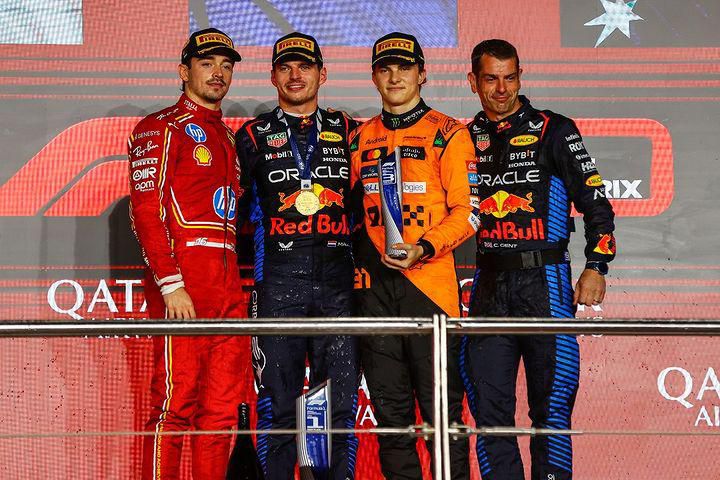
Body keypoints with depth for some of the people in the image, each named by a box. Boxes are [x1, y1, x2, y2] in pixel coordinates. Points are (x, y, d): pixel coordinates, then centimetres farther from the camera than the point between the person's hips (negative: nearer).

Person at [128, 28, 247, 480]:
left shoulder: (228, 137, 24)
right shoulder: (162, 128, 0)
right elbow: (145, 210, -9)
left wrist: (237, 282, 15)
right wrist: (170, 284, -18)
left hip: (228, 289, 8)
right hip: (182, 284, -7)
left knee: (222, 408, 6)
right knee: (176, 403, -9)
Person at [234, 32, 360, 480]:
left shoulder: (348, 132, 14)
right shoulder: (254, 136, 10)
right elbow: (238, 208, 11)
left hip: (338, 280, 1)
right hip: (278, 283, -1)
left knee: (342, 400, 0)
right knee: (277, 403, 0)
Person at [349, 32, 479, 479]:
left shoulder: (448, 134, 1)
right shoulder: (360, 139, 15)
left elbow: (467, 211, -4)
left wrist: (425, 248, -19)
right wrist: (357, 259, 8)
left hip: (430, 279, -4)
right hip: (374, 283, 5)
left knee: (441, 404, -4)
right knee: (390, 405, 8)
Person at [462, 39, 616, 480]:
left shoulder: (553, 131, 4)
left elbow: (594, 201, 3)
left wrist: (597, 267, -7)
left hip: (544, 280, -3)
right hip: (488, 286, 3)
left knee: (551, 405, -3)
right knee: (489, 407, 2)